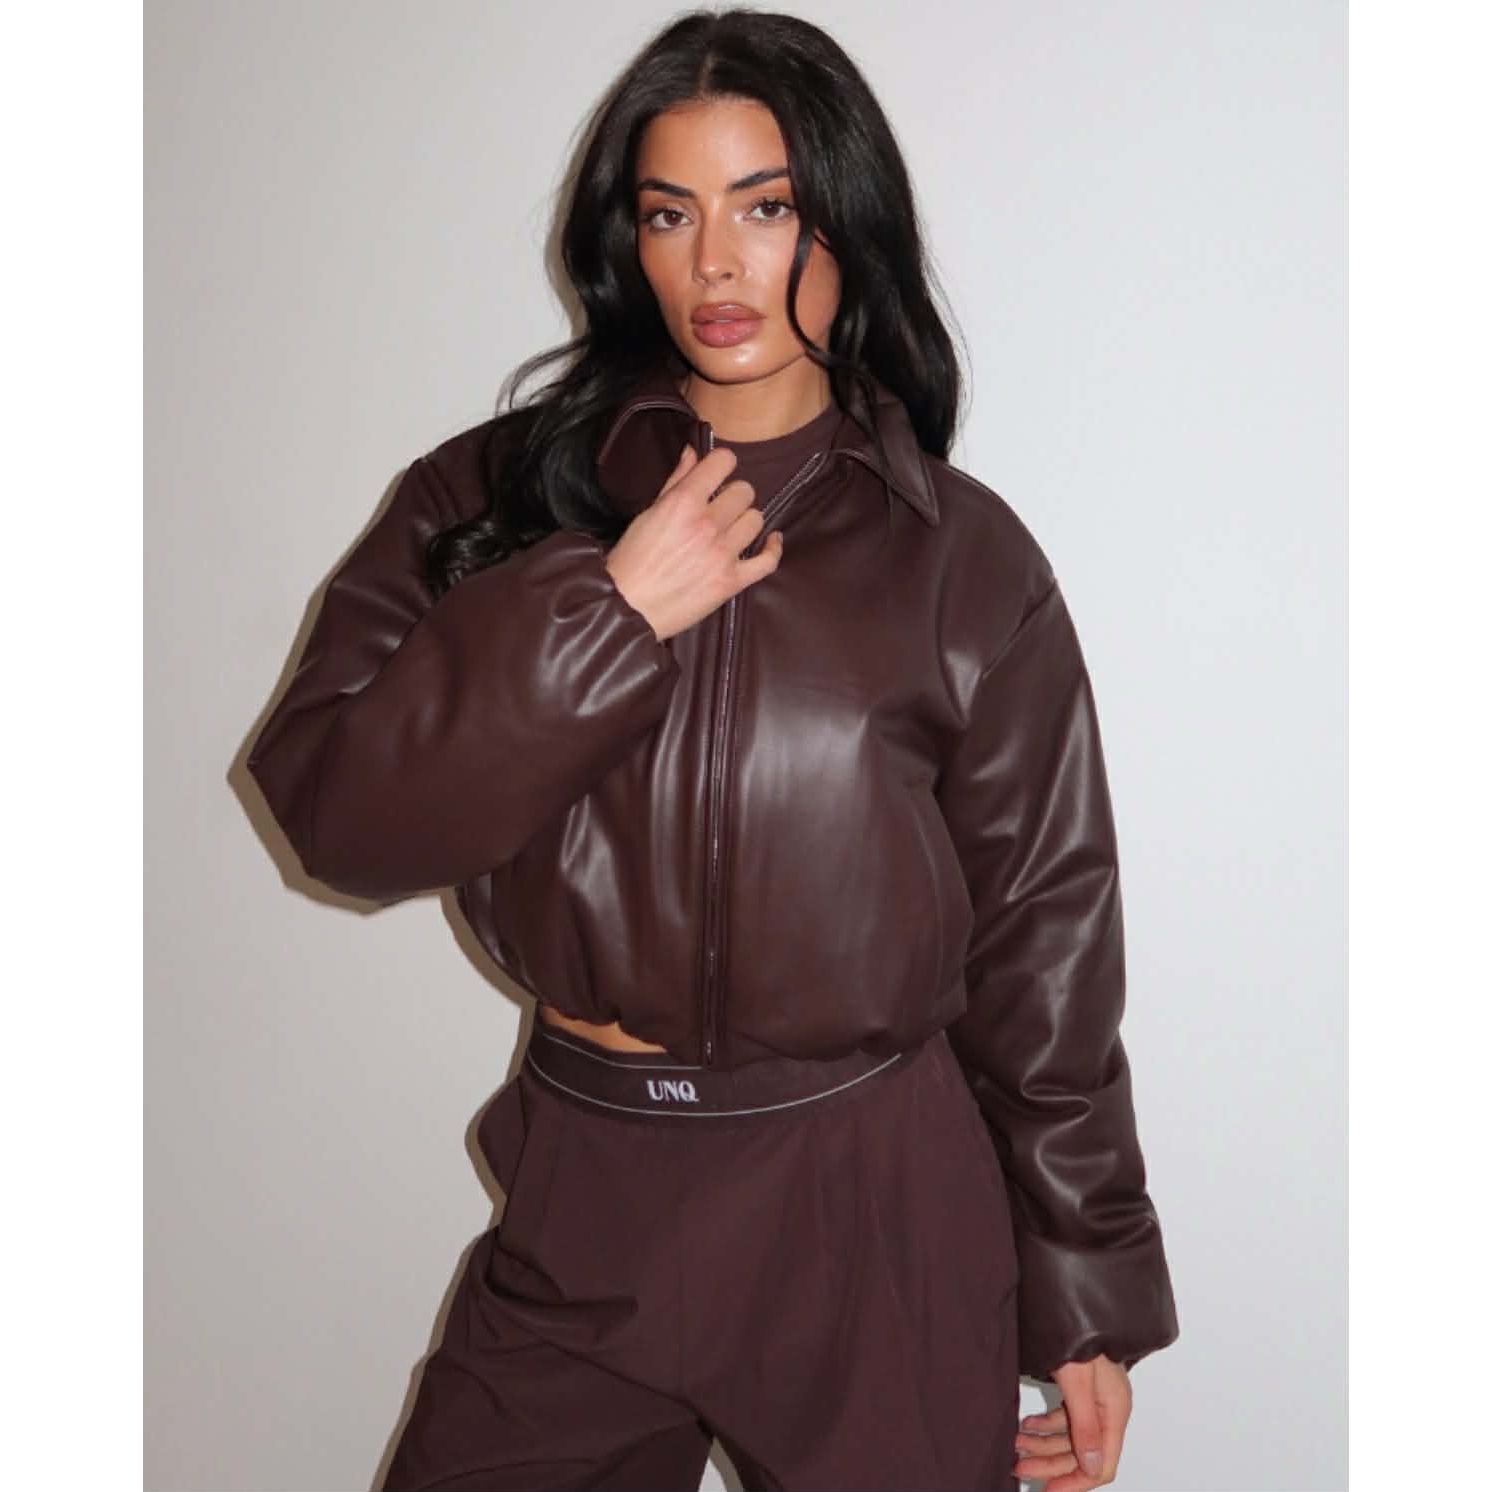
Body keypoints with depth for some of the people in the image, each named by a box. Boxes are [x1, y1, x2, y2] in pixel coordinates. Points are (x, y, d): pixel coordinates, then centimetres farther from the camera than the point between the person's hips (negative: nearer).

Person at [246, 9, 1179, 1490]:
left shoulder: (960, 554, -3)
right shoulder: (498, 497, 0)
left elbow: (1043, 934, 0)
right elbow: (330, 806, -9)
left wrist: (1087, 1301, 4)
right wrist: (605, 609, -17)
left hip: (878, 1214, -1)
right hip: (583, 1205, 2)